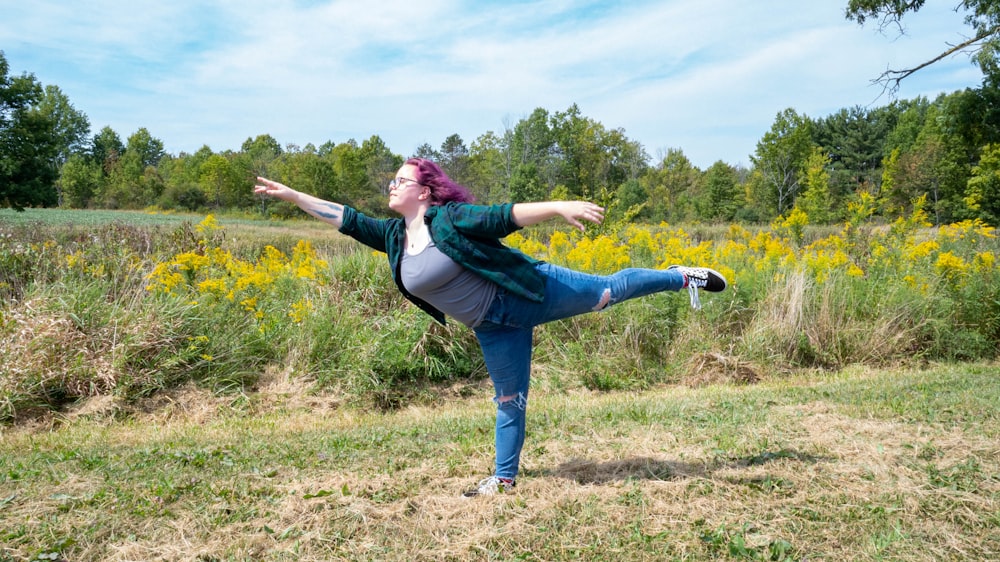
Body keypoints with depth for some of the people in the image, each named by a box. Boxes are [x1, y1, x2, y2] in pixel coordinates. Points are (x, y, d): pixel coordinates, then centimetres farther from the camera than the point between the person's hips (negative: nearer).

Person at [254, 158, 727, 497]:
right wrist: (290, 194, 6)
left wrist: (559, 207, -34)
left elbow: (506, 216, -23)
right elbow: (347, 219, 7)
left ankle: (684, 277, 26)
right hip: (494, 327, 5)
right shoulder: (394, 236, 3)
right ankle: (505, 477, 27)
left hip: (528, 292, -5)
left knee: (607, 291, 4)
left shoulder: (450, 219, -17)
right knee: (508, 400, 14)